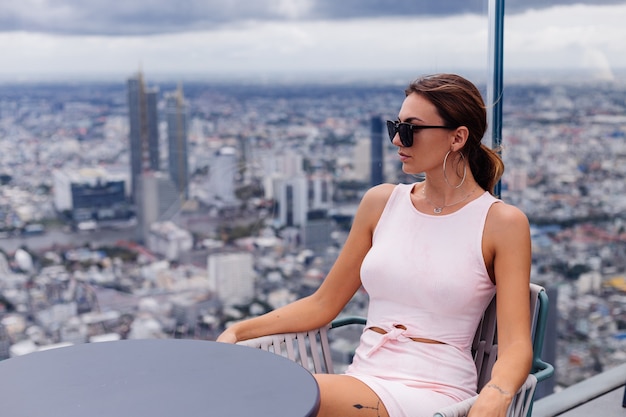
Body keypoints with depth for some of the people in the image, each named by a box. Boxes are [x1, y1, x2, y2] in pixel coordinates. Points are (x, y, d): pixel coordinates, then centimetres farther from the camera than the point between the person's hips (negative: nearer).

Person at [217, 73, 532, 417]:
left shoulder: (502, 223, -3)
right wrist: (239, 331, 1)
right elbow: (323, 304, 13)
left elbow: (516, 346, -9)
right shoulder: (381, 202, 10)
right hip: (363, 380, 4)